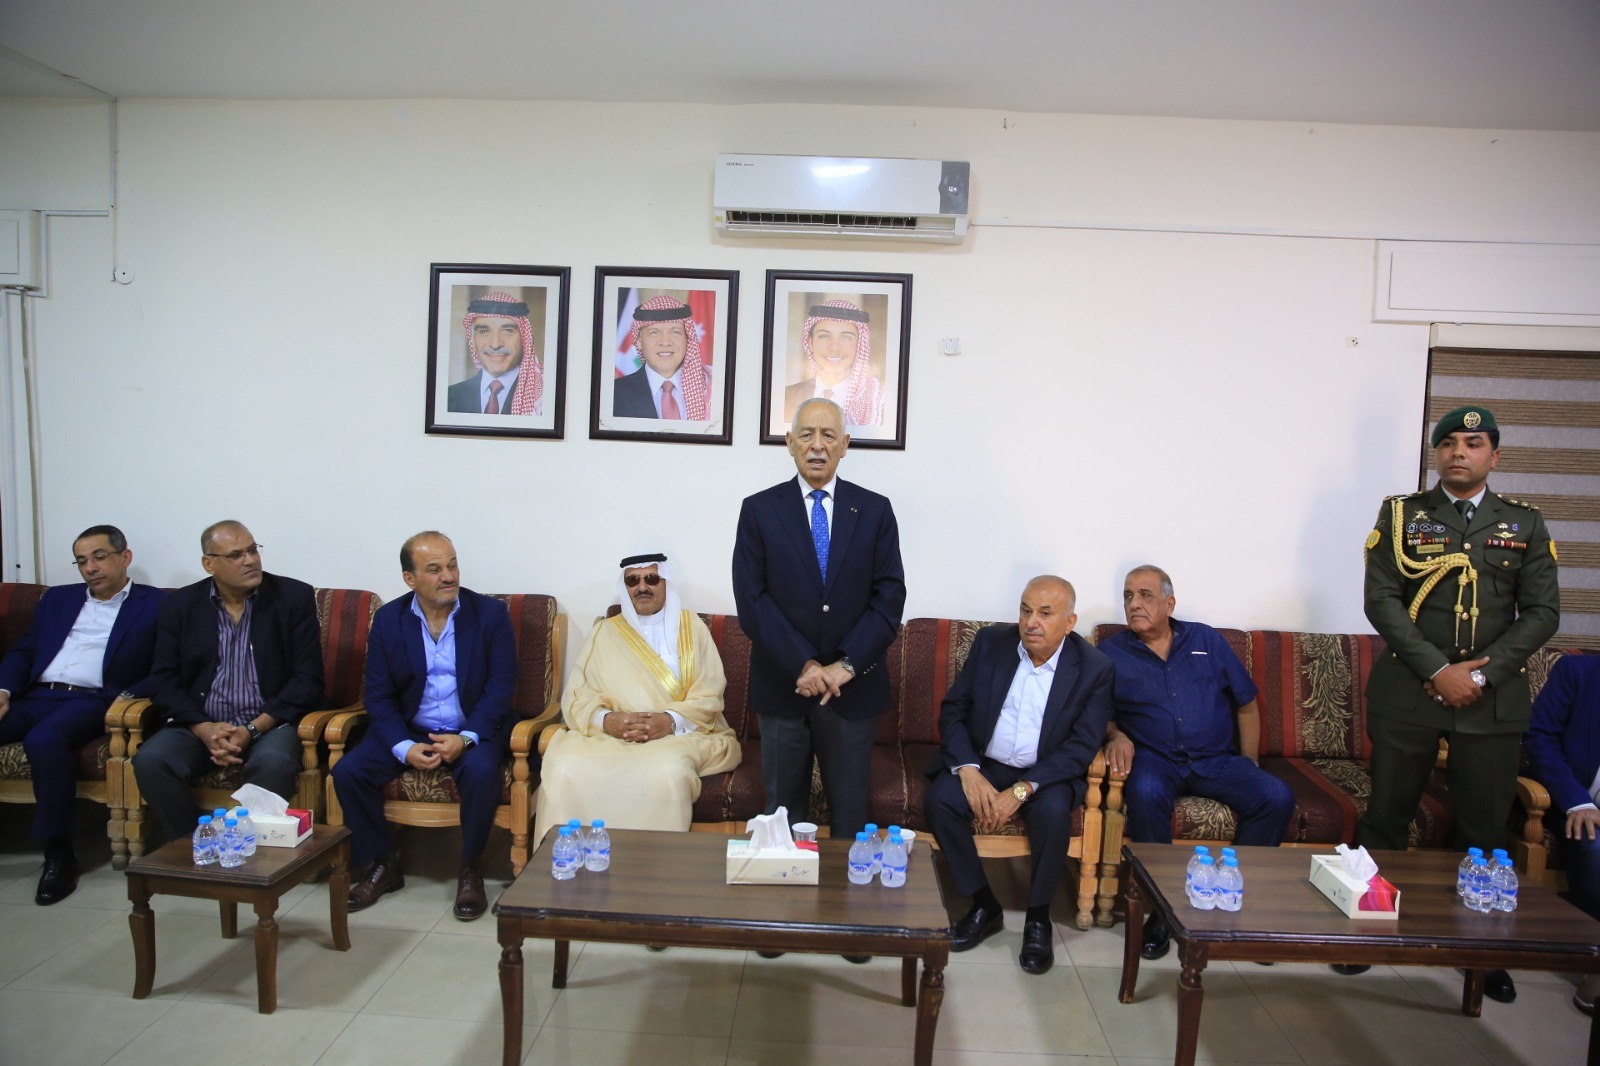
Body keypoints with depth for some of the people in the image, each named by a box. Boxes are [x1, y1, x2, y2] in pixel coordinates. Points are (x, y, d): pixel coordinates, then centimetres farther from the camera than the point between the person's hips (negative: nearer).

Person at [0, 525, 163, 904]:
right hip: (34, 697, 6)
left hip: (92, 700, -5)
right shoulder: (57, 598, 23)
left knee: (44, 741, -35)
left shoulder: (155, 605, 6)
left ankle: (59, 854, -22)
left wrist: (126, 700, -19)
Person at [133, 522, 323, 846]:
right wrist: (204, 729, -14)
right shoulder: (179, 605, 6)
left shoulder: (294, 597, -2)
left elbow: (307, 680, -5)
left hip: (270, 723, -3)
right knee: (150, 761, -25)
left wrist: (254, 729, -17)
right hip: (200, 724, 3)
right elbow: (164, 681, 3)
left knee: (274, 762, -34)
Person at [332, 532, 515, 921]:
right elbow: (378, 696, -1)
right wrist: (404, 747, -18)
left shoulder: (491, 613, -6)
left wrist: (466, 738, -23)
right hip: (407, 730, 3)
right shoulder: (388, 619, 0)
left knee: (481, 772, -32)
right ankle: (383, 864, 5)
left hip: (471, 731, -3)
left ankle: (470, 870, -8)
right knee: (347, 771, -18)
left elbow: (501, 687, -8)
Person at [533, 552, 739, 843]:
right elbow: (576, 696, 5)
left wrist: (670, 721, -17)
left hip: (681, 734, -1)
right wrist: (606, 719, -16)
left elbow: (710, 695, 2)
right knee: (566, 769, -29)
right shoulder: (605, 631, 15)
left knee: (668, 772, -36)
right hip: (611, 736, 2)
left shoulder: (691, 626, 11)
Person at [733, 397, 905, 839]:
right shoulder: (759, 509, 0)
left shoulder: (875, 510, 3)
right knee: (783, 808, 12)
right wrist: (803, 665, -14)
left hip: (854, 687, 1)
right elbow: (751, 600, -6)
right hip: (782, 684, 0)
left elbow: (890, 597, -2)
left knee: (850, 811, 11)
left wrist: (846, 666, -12)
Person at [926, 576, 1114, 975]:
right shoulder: (990, 642, -3)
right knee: (939, 800, -26)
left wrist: (1020, 791, -23)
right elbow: (953, 709, -1)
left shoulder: (1094, 668, -8)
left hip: (1045, 772, -2)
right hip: (981, 762, 2)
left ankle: (1038, 918, -7)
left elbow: (1082, 746, -12)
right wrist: (968, 770, -18)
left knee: (1053, 813, -33)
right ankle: (985, 907, -5)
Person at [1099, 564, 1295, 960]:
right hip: (1154, 759, -2)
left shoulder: (1207, 640, 12)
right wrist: (1116, 735, -16)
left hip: (1216, 760, 3)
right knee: (1146, 794, -36)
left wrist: (1249, 762, 9)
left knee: (1277, 798, -23)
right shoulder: (1111, 652, 7)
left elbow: (1246, 704, 16)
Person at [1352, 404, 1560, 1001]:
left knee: (1485, 829, 7)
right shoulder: (1401, 515, 4)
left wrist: (1481, 674, -9)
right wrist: (1439, 671, -12)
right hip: (1407, 693, -1)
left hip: (1494, 699, 1)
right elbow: (1381, 602, -4)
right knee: (1385, 818, 5)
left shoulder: (1524, 524, 9)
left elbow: (1542, 613, 3)